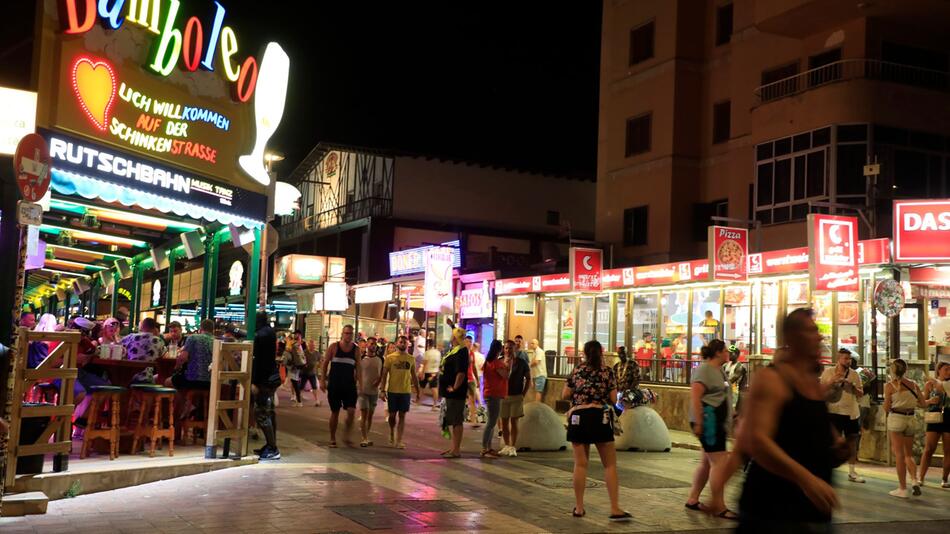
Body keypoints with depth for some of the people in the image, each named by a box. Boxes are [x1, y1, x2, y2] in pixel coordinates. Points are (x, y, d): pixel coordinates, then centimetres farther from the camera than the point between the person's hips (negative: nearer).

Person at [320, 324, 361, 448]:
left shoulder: (356, 349, 4)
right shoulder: (334, 347, 0)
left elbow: (358, 368, 7)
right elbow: (325, 363, 4)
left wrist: (359, 383, 1)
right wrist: (323, 380, -1)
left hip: (350, 385, 1)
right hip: (334, 385, -1)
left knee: (351, 411, -12)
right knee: (335, 412, 5)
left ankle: (346, 436, 4)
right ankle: (332, 439, 17)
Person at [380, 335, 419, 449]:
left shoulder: (411, 359, 6)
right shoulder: (390, 357, -1)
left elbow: (414, 376, 12)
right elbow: (384, 374, -1)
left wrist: (418, 391, 11)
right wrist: (383, 390, -7)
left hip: (406, 391, 1)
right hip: (392, 391, -1)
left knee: (402, 416, -1)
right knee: (392, 415, 9)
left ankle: (399, 441, 0)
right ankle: (392, 436, 32)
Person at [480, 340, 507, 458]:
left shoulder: (489, 361, 14)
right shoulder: (496, 362, -15)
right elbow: (506, 375, -17)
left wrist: (504, 364, 10)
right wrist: (508, 365, -6)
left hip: (492, 395, 10)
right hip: (494, 396, -10)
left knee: (492, 422, 15)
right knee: (491, 423, -9)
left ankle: (489, 448, 19)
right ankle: (484, 450, -9)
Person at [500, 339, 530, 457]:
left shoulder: (521, 363, -1)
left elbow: (528, 379, 4)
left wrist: (523, 394, -1)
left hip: (516, 396, -2)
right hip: (503, 396, 2)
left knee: (514, 421, -2)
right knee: (504, 422, 5)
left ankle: (513, 447, 1)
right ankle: (506, 446, 15)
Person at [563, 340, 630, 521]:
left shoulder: (577, 370, 5)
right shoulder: (607, 371, 0)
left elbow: (565, 395, 6)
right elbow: (613, 399, -2)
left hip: (578, 418, 2)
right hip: (600, 417, -2)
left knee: (580, 464, 7)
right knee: (610, 464, 4)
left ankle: (579, 508, 9)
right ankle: (615, 509, -2)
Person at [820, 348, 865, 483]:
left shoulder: (854, 374, 8)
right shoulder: (828, 372, 0)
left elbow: (861, 394, 8)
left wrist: (853, 386, -12)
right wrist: (833, 380, -19)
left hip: (852, 412, 4)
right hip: (834, 411, -4)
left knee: (852, 440, 6)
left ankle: (851, 472, 15)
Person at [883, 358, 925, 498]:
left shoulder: (889, 385, -8)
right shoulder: (913, 385, 3)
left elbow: (886, 409, -6)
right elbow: (922, 404, 6)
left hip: (896, 418, -4)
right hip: (911, 419, 4)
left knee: (899, 455, 1)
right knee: (908, 454, 18)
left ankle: (902, 489, 3)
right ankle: (914, 480, -2)